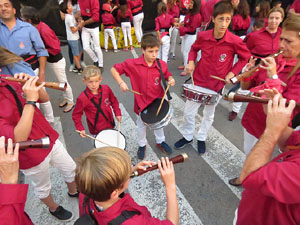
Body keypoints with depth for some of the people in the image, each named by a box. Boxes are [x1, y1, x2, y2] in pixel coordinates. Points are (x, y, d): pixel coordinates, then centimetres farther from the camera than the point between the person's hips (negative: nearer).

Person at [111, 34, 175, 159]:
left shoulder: (162, 65, -13)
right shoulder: (132, 64, -21)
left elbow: (168, 75, 5)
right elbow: (114, 69, -13)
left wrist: (171, 80, -17)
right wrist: (121, 83, -27)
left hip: (158, 101, 2)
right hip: (141, 102, -2)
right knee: (141, 126, 20)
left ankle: (160, 141, 52)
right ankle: (142, 145, 46)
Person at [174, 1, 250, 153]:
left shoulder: (235, 41, -17)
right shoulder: (203, 36, -12)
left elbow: (245, 57, 1)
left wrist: (232, 73, -9)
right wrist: (191, 62, -8)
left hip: (217, 85, -1)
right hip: (198, 81, 1)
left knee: (209, 115, 17)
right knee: (188, 112, 8)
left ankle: (201, 138, 40)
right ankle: (188, 137, 34)